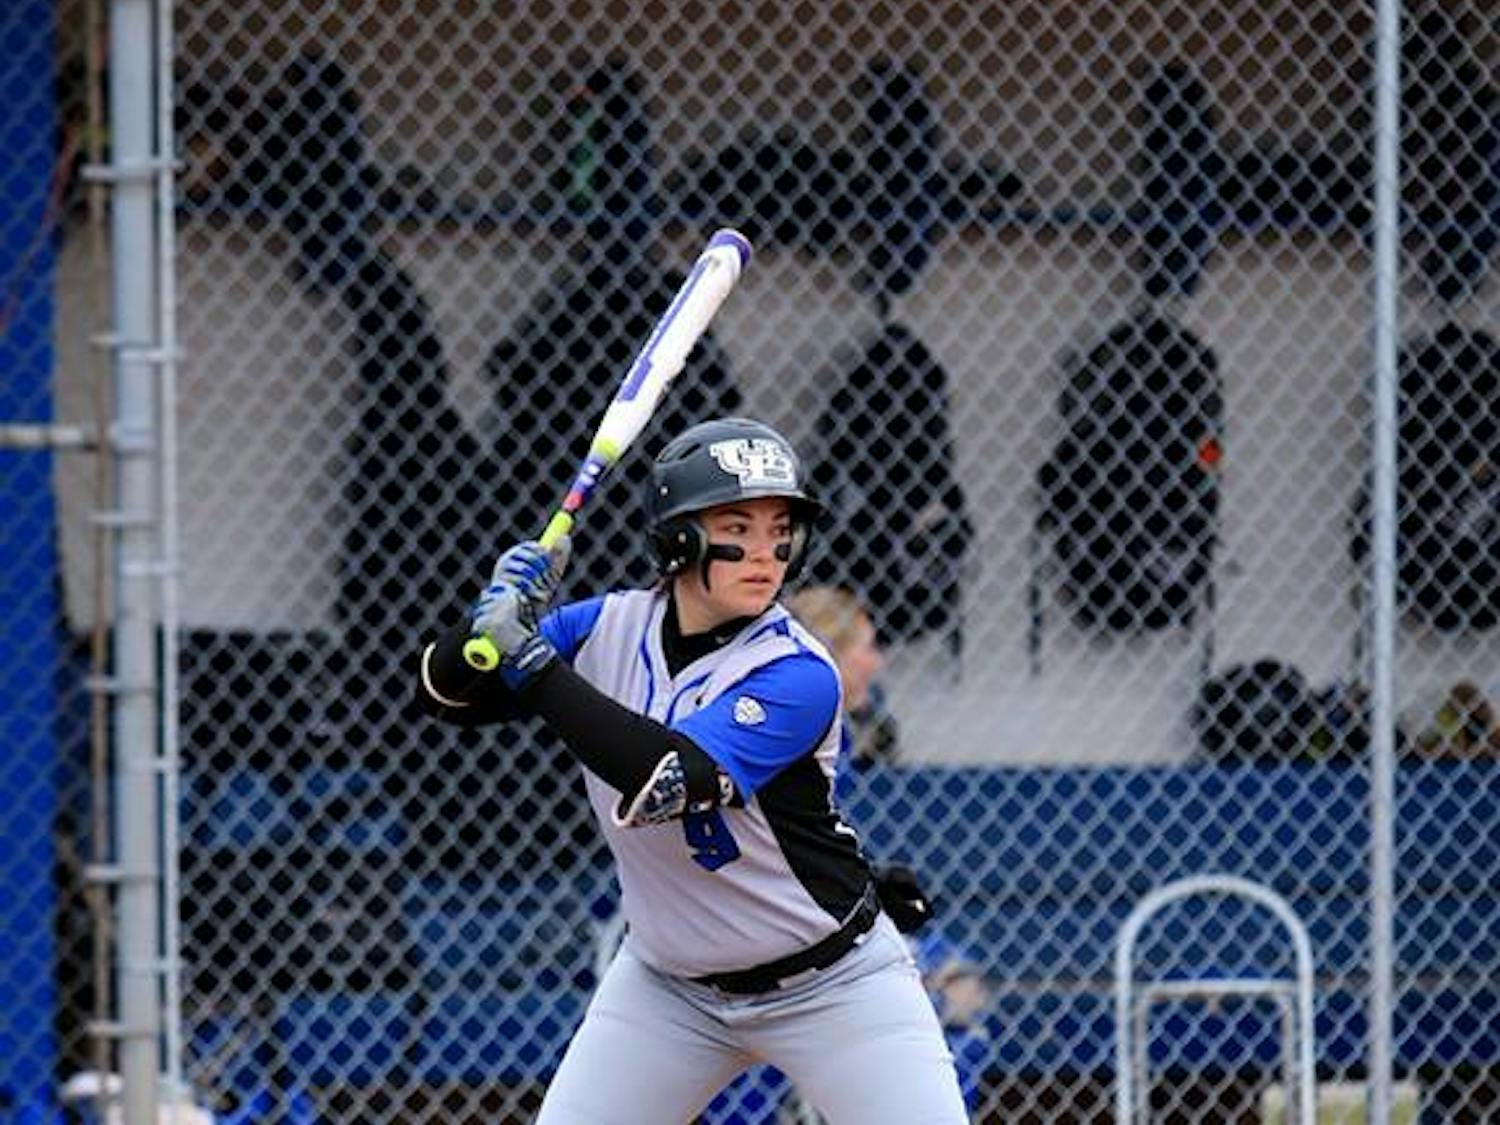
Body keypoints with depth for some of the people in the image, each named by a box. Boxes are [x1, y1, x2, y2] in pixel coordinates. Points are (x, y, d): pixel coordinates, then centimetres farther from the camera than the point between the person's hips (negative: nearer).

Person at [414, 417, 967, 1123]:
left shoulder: (798, 676, -23)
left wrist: (532, 658, -35)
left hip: (831, 982, -4)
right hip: (668, 982, 4)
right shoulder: (611, 628, -7)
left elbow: (667, 781, -36)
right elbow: (443, 694, -3)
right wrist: (498, 615, -24)